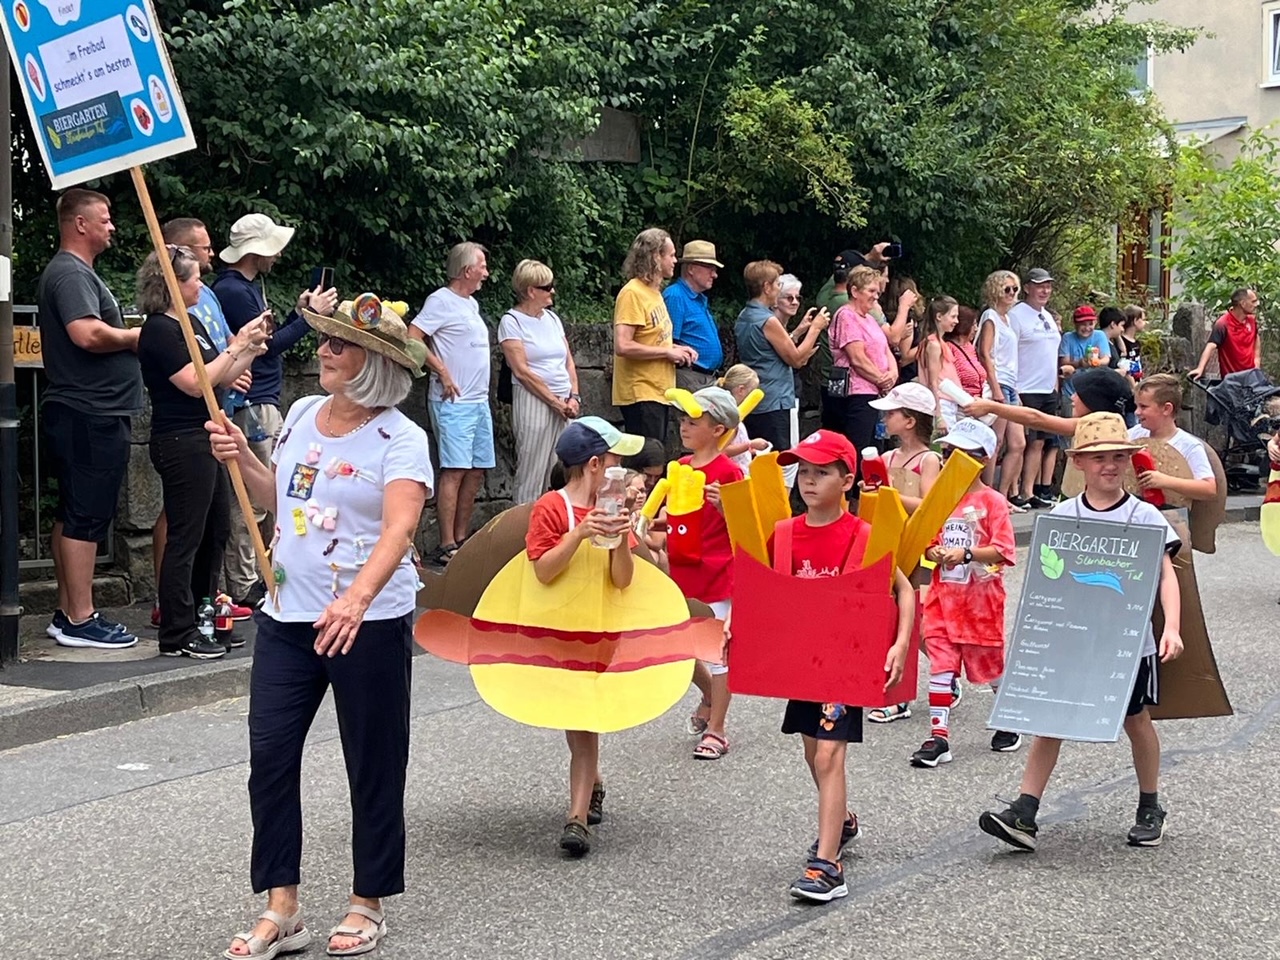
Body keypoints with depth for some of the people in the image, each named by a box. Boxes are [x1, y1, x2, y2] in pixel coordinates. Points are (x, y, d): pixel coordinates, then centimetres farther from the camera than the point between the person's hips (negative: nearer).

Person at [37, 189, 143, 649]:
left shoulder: (77, 272, 21)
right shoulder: (70, 273, -14)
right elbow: (87, 334, -27)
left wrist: (129, 335, 10)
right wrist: (138, 335, -12)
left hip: (88, 415, 11)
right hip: (90, 417, -11)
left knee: (73, 515, 12)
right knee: (86, 517, -8)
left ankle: (69, 613, 17)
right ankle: (80, 620, -6)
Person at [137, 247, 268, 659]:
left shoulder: (192, 322, 15)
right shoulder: (159, 331, -13)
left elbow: (220, 378, 19)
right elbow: (195, 382, -20)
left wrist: (250, 352, 6)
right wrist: (238, 346, -15)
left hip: (207, 439, 10)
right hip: (181, 442, -10)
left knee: (216, 532, 14)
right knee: (185, 537, -6)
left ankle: (203, 621, 24)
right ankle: (177, 635, -2)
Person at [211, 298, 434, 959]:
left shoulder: (400, 439, -12)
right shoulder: (303, 414, 7)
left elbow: (398, 530, -27)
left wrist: (356, 599, -42)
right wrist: (241, 459, 3)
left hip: (368, 623, -6)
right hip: (287, 615, 6)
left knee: (373, 766, 6)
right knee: (269, 756, 2)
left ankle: (368, 904, 22)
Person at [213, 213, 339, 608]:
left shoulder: (250, 287, 18)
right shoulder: (232, 291, -13)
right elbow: (267, 345, -15)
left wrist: (298, 312, 10)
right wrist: (310, 315, -8)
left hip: (267, 404, 11)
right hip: (249, 407, -11)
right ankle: (243, 587, -3)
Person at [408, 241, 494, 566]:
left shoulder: (471, 304, 18)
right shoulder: (441, 301, -9)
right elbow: (412, 339, -17)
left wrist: (480, 390, 15)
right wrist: (442, 371, -16)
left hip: (479, 401, 9)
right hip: (453, 402, -9)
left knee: (476, 471, 10)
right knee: (454, 471, -11)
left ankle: (461, 540, 17)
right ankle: (446, 547, -10)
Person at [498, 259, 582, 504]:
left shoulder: (552, 318, 16)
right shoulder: (512, 321, -4)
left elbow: (569, 362, 17)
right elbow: (522, 371, -11)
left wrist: (574, 398, 2)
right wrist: (556, 402, -11)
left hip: (564, 405, 6)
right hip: (533, 403, -6)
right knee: (532, 475, -5)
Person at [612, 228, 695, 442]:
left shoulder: (654, 292, 15)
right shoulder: (632, 293, -14)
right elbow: (623, 346, -23)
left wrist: (675, 348, 6)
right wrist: (668, 352, -16)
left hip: (658, 391, 10)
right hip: (641, 394, -10)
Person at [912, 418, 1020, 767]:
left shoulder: (992, 502, -8)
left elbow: (1003, 550, -16)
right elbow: (929, 540, 13)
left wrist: (966, 554, -26)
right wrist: (933, 552, -9)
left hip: (980, 597, -4)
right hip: (944, 594, 5)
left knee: (991, 663, 11)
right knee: (940, 665, -1)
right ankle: (938, 737, -1)